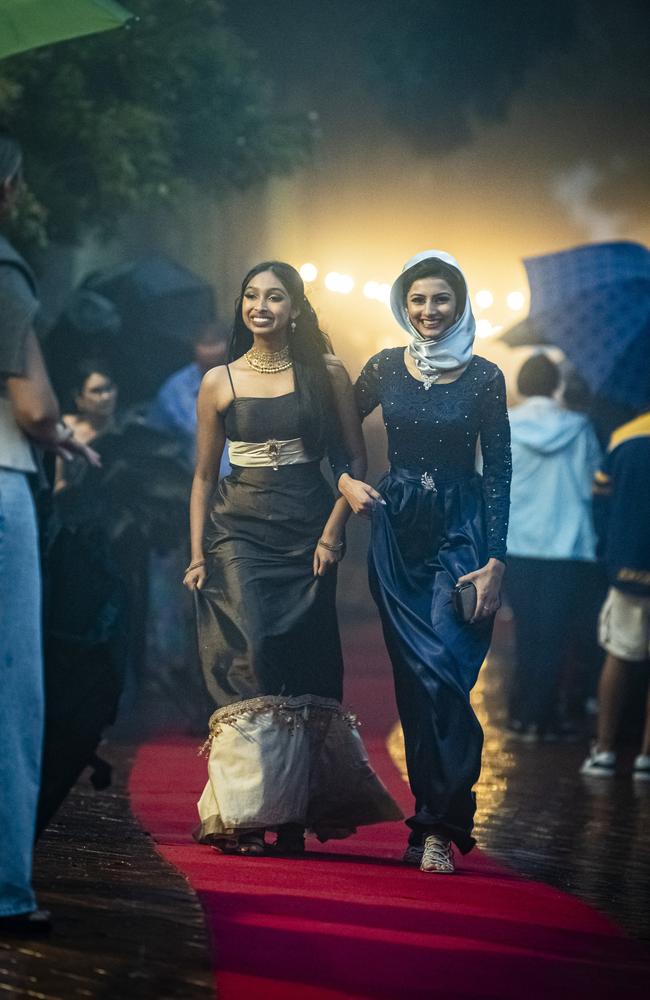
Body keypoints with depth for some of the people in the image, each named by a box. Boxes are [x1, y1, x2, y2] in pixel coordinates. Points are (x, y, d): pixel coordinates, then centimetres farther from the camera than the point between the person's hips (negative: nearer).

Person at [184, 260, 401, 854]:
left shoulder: (326, 375, 5)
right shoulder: (219, 382, 8)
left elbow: (356, 460, 5)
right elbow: (204, 476, 11)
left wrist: (332, 532, -5)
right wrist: (197, 553, 3)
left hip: (307, 534, 0)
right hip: (240, 533, 0)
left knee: (301, 666, -2)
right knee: (250, 655, -13)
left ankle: (293, 817, 4)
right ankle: (245, 813, -10)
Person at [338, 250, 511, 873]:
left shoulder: (483, 377, -1)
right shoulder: (385, 369, 5)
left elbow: (498, 472, -2)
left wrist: (494, 562, -8)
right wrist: (346, 481, -1)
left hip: (462, 532, -2)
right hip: (397, 531, 2)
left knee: (445, 672, -13)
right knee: (417, 676, -1)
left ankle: (436, 827, -8)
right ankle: (436, 821, 8)